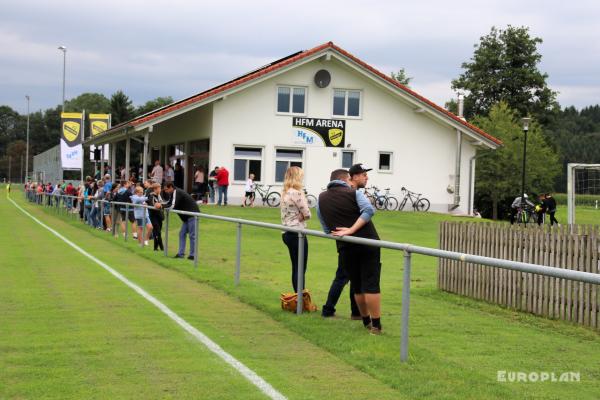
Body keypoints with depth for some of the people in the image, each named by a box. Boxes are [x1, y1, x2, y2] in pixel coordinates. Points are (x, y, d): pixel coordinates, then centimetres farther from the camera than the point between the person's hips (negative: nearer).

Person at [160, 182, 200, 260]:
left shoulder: (177, 193, -17)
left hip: (192, 215, -11)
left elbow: (172, 206, -24)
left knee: (192, 235, -6)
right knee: (182, 234, 9)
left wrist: (161, 206, -15)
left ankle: (192, 255, -2)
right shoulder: (174, 193, 13)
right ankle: (181, 253, 10)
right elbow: (169, 203, 15)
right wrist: (161, 205, -2)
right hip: (187, 216, 11)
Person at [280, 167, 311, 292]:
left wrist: (298, 216, -3)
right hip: (297, 233, -9)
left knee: (295, 268, 14)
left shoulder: (285, 193, 12)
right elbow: (307, 214, -14)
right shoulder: (296, 193, -15)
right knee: (300, 269, -5)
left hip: (287, 233, 9)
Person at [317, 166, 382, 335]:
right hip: (368, 242, -3)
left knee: (357, 285, 15)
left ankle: (366, 321, 24)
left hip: (346, 247, 3)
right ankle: (376, 325, -6)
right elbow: (369, 210, -16)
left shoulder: (321, 199, 12)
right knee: (371, 284, -3)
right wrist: (352, 230, -17)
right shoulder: (354, 193, 2)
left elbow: (326, 229, 12)